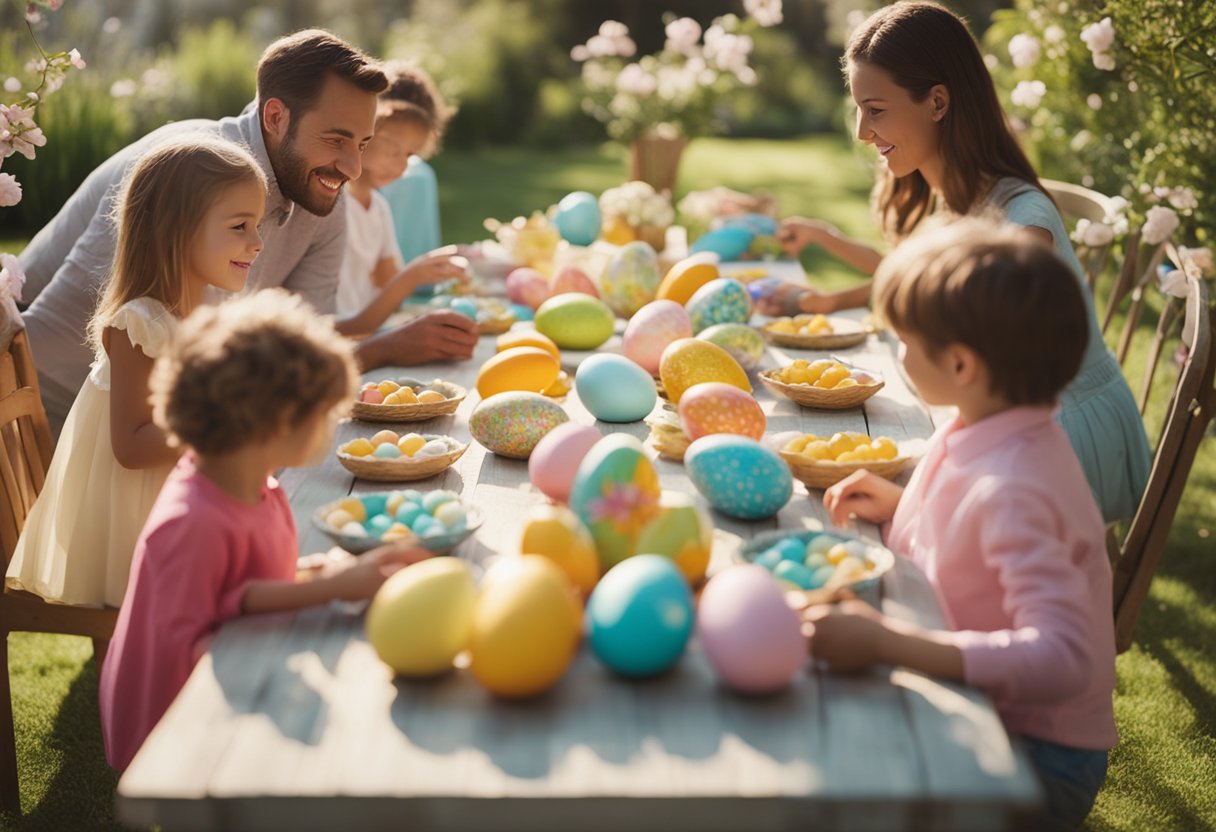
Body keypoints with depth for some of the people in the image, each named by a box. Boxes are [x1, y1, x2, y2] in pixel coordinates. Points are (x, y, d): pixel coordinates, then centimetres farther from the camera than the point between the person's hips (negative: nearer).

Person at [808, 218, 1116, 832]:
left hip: (1037, 756, -9)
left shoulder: (1011, 490, -29)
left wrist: (886, 643, -43)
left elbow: (1063, 657, -38)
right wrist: (902, 506, 3)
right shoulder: (1006, 433, -1)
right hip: (978, 712, 9)